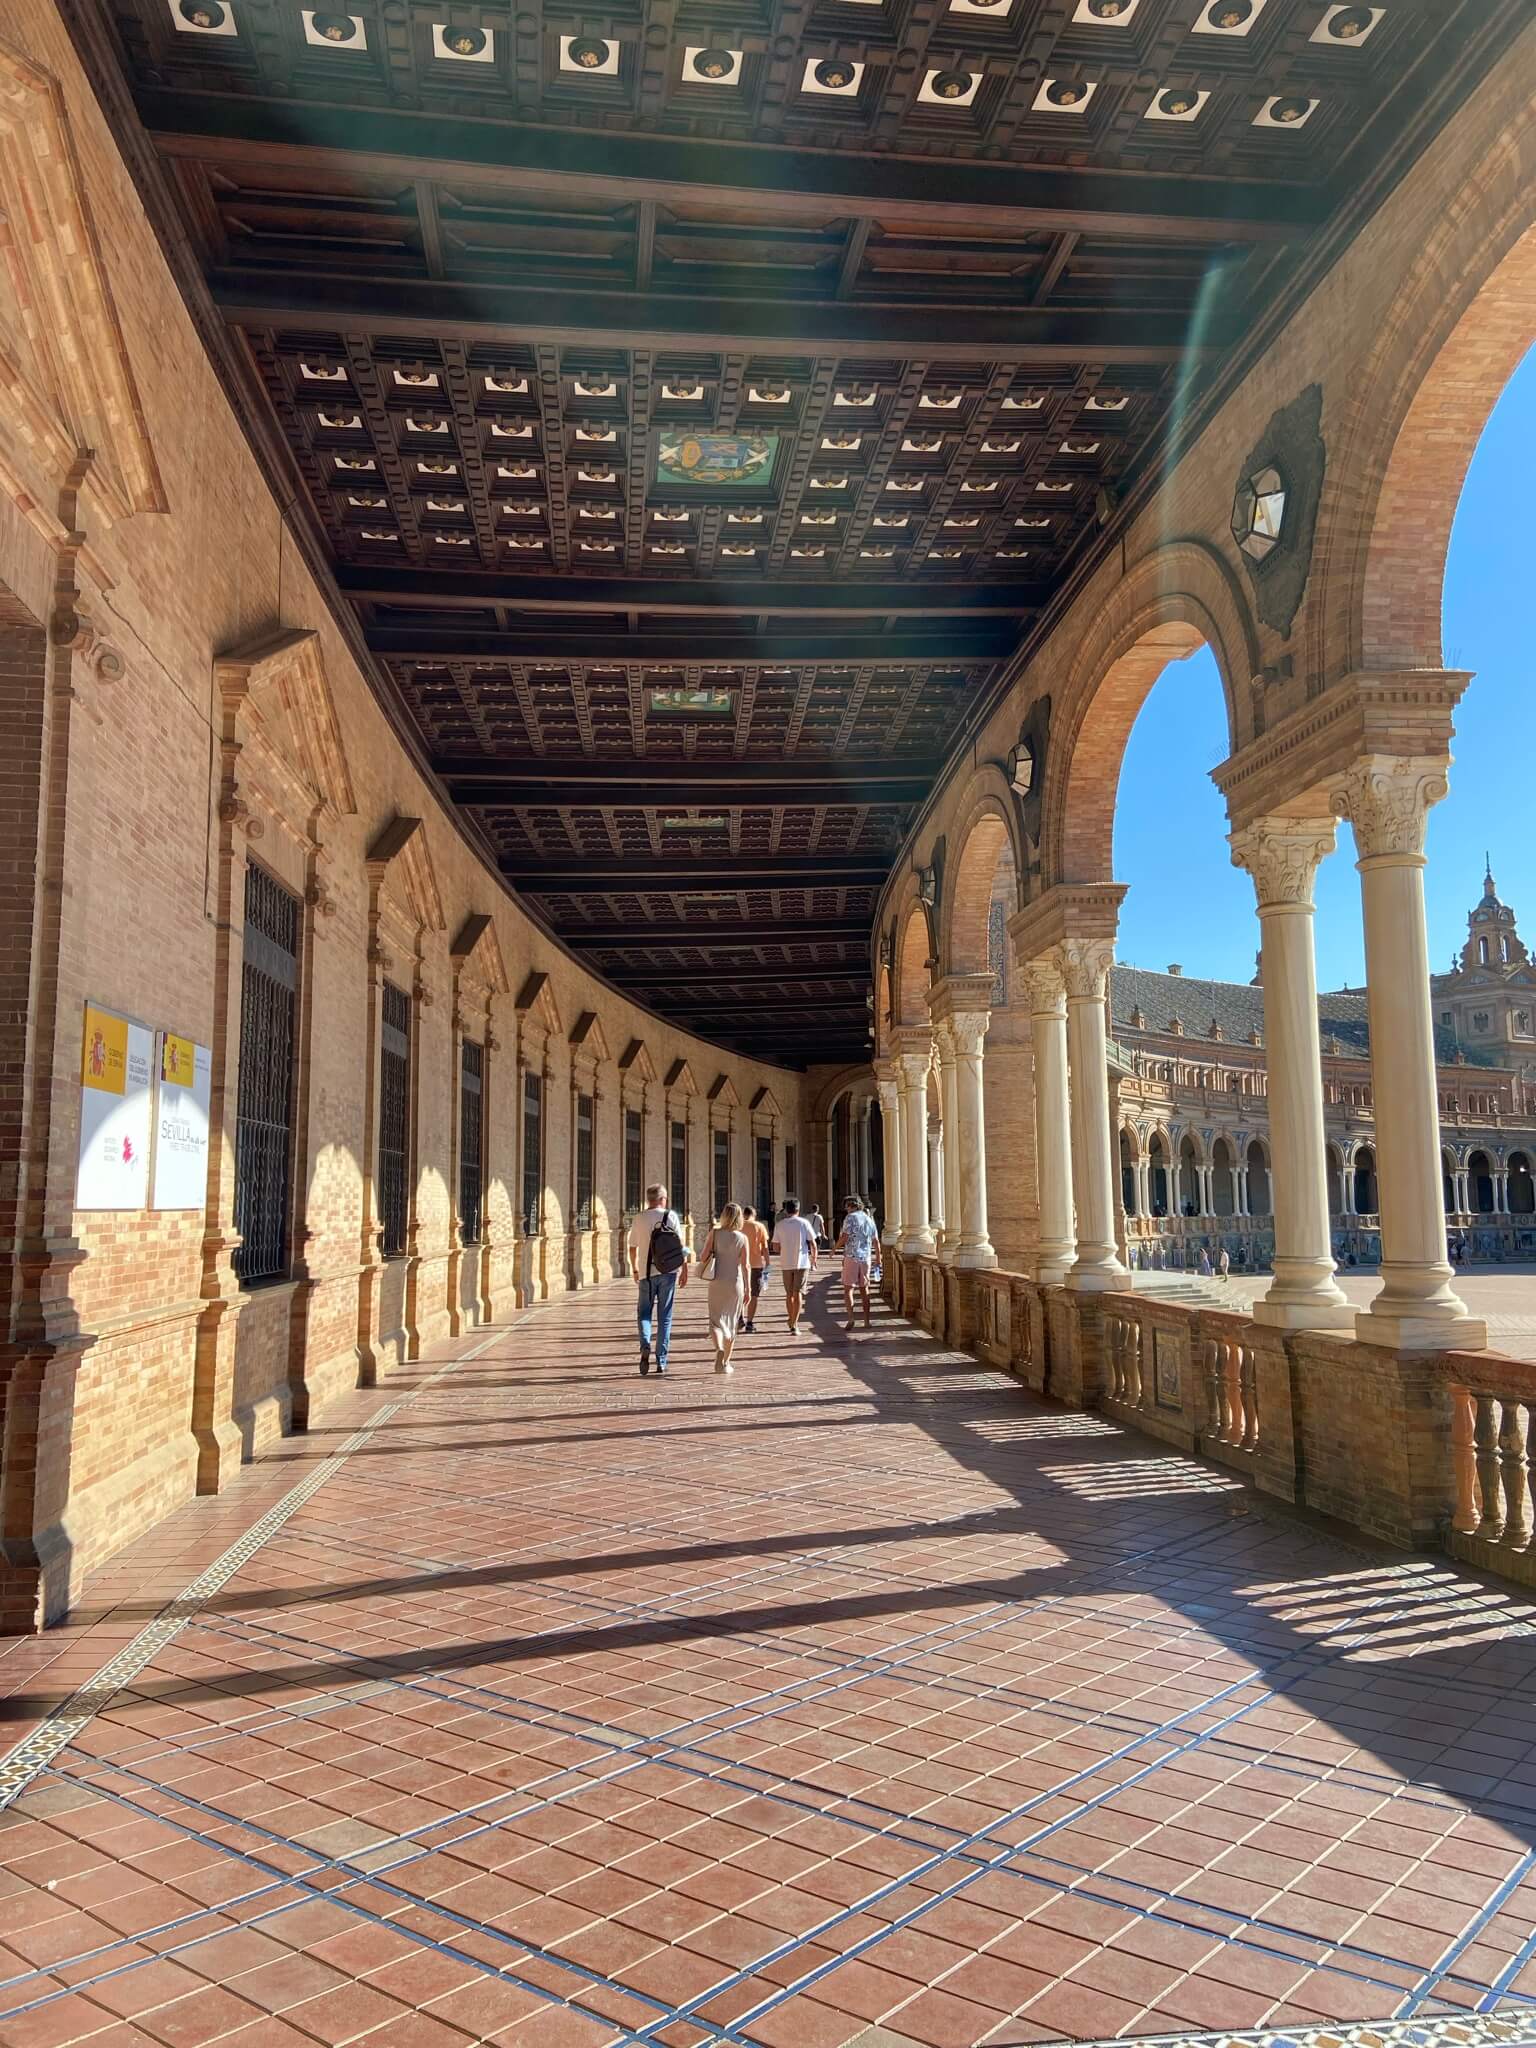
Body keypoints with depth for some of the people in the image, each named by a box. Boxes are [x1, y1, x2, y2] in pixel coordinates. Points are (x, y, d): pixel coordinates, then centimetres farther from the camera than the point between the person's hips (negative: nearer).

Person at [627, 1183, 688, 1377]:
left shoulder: (639, 1219, 1)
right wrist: (684, 1269, 2)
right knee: (665, 1317, 8)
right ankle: (661, 1361, 8)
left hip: (647, 1273, 0)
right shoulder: (670, 1216, -1)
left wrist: (634, 1270, 20)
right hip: (668, 1273, 0)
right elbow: (681, 1246, -4)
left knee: (644, 1312, 15)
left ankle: (645, 1345, -11)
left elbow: (633, 1248, 6)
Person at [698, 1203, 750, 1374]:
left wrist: (701, 1257, 15)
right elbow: (745, 1265, -6)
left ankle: (719, 1349, -25)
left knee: (716, 1320, 4)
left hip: (717, 1283, 0)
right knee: (731, 1322, 15)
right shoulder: (742, 1238, -5)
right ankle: (726, 1362, 24)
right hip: (735, 1283, 0)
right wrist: (748, 1288, 0)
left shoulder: (714, 1233, -4)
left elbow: (703, 1257, -8)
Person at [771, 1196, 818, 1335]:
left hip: (786, 1264, 2)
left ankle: (792, 1323, 24)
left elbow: (776, 1248, 2)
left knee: (789, 1294, 14)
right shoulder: (803, 1223, -3)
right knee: (798, 1293, -1)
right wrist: (814, 1261, 8)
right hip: (802, 1262, -2)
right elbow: (813, 1244, -3)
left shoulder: (780, 1225, 1)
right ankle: (794, 1324, -10)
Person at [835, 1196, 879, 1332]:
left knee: (848, 1288, -2)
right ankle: (867, 1321, 11)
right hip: (866, 1258, 5)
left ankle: (850, 1319, -16)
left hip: (851, 1257, -5)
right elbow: (876, 1242, 15)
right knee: (864, 1289, 12)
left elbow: (844, 1238, -15)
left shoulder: (850, 1218, -6)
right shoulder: (869, 1219, 12)